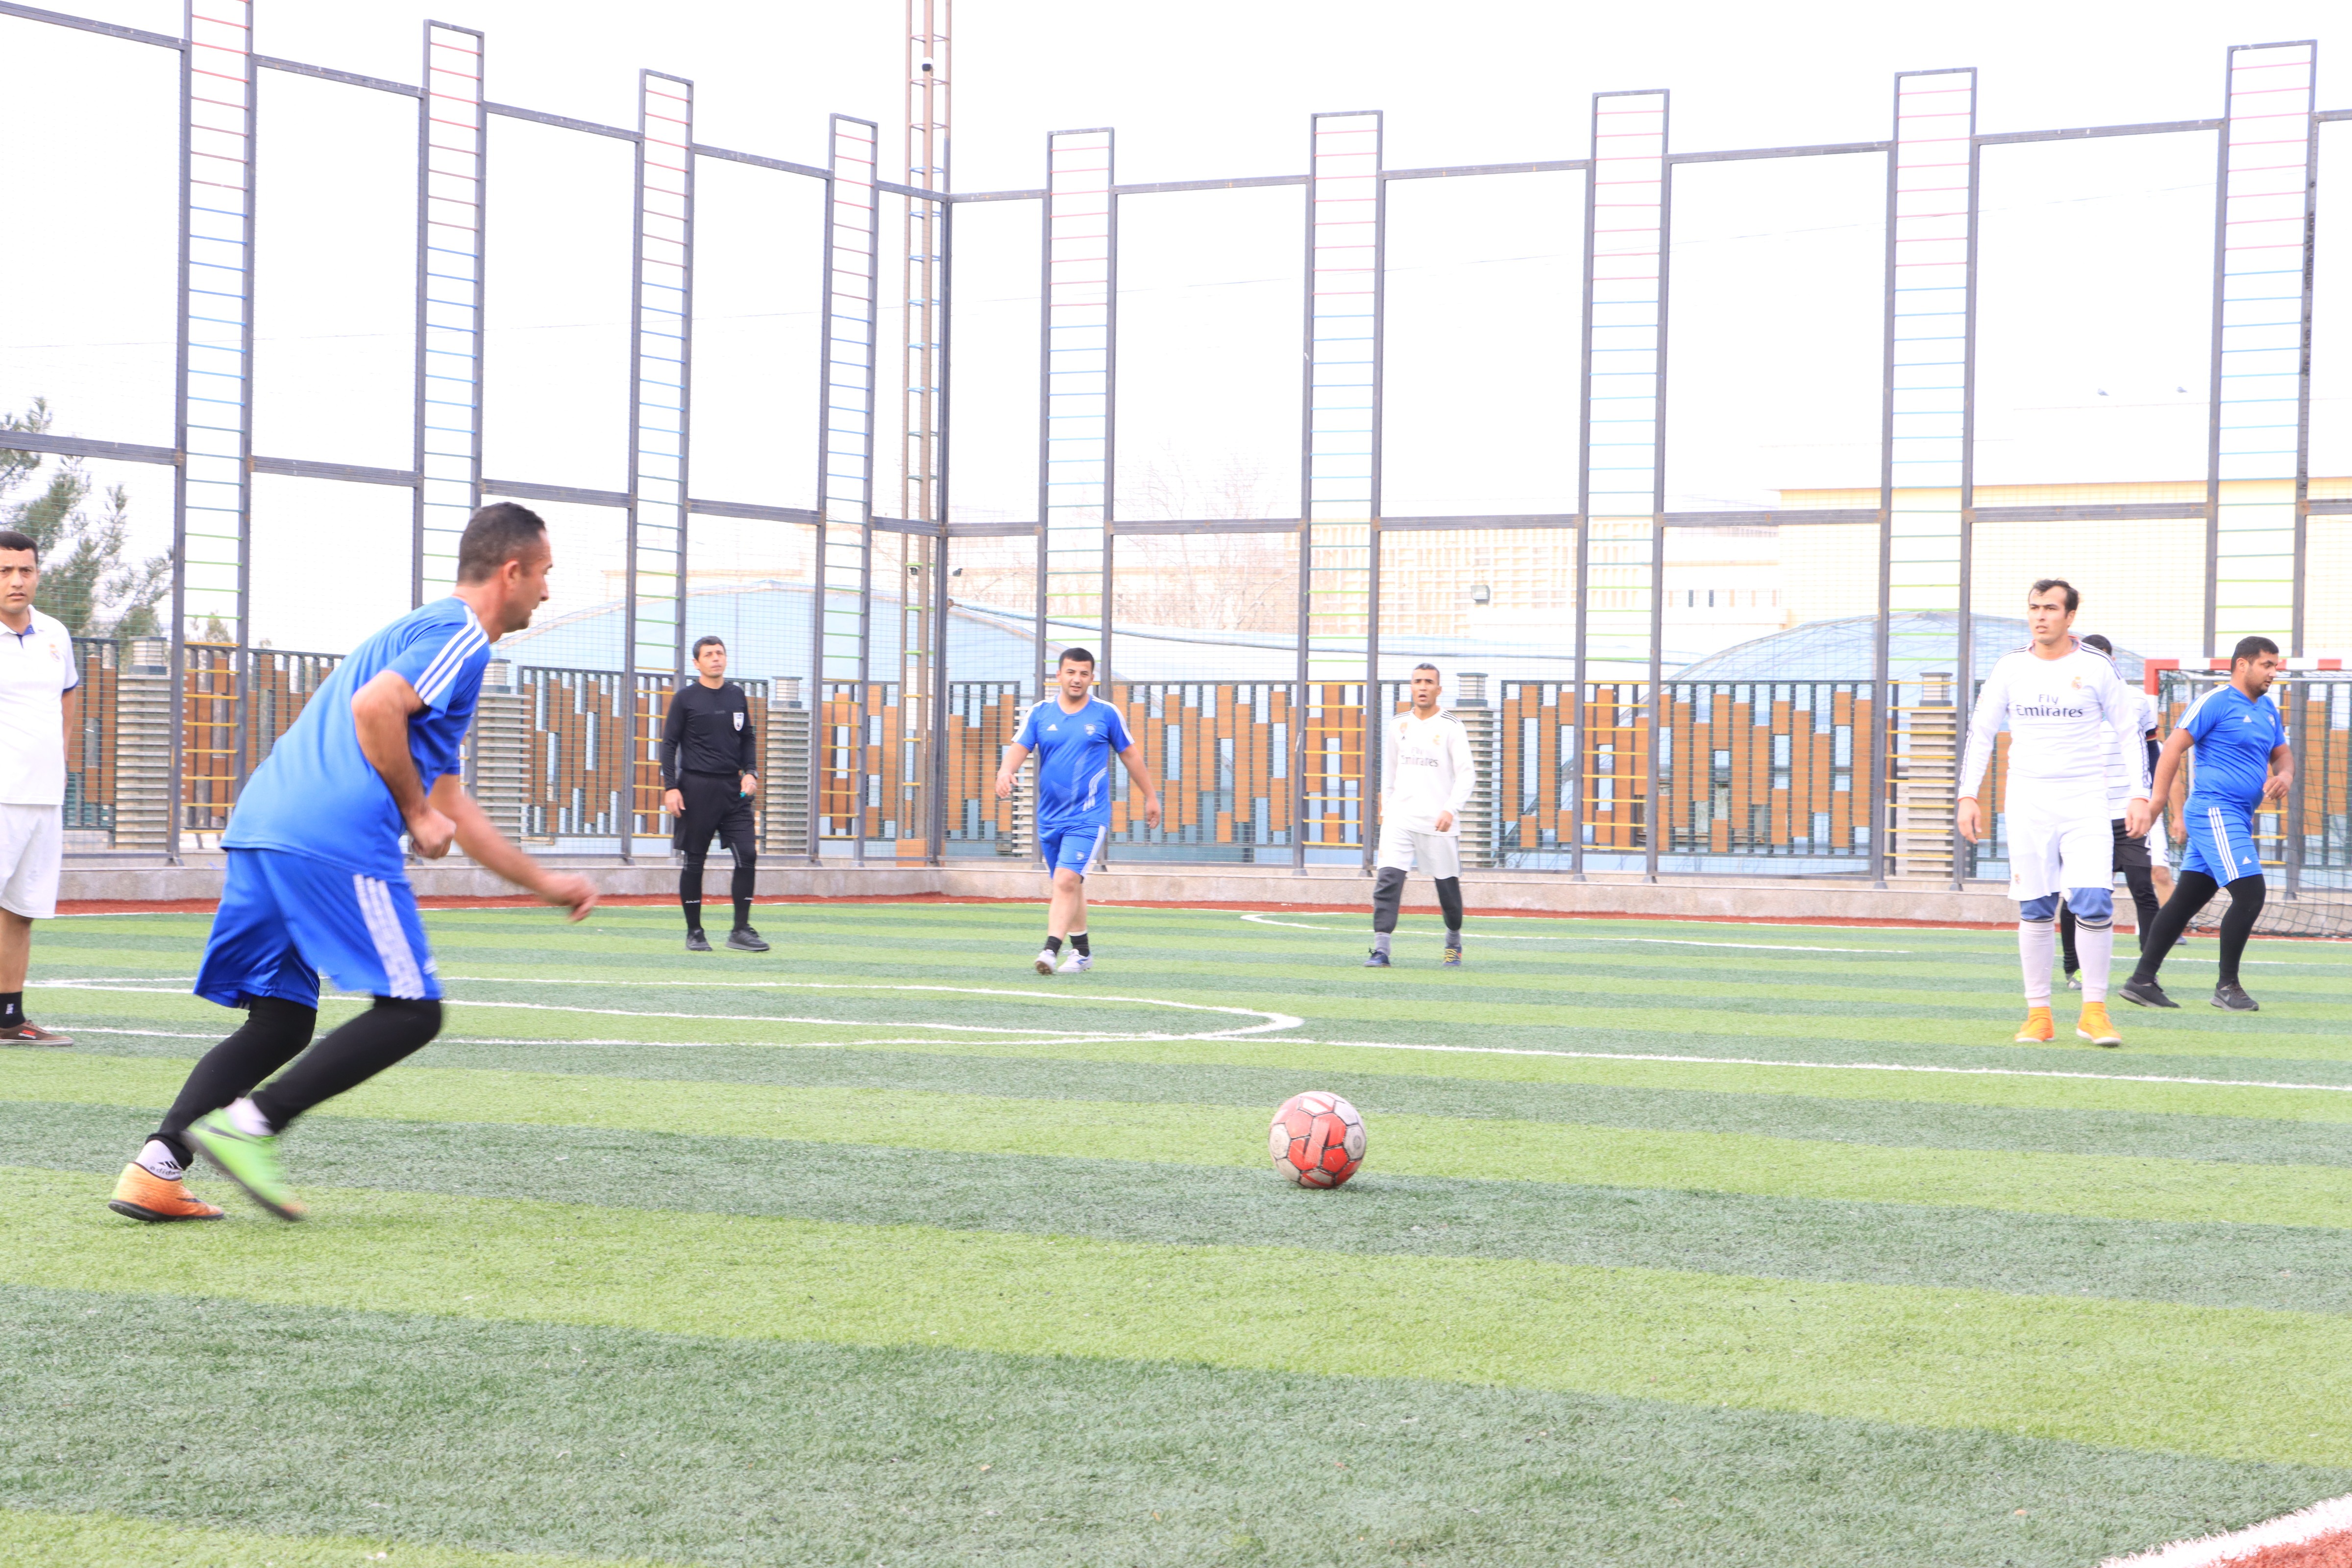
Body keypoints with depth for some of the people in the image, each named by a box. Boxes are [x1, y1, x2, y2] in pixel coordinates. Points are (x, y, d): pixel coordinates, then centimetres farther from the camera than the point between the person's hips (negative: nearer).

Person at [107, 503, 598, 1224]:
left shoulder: (425, 632, 32)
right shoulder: (459, 637, 0)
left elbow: (447, 803, 38)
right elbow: (374, 709, -18)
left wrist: (543, 882, 40)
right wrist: (415, 813, -7)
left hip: (262, 826, 10)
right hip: (335, 841, -10)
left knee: (280, 1024, 13)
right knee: (411, 1010, -3)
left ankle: (155, 1170, -1)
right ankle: (250, 1123, -13)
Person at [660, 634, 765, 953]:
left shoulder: (737, 696, 12)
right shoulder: (685, 698, 0)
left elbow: (748, 739, 20)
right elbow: (669, 744, -1)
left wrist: (750, 772, 3)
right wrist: (670, 787, -9)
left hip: (734, 789, 4)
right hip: (696, 789, -4)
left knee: (748, 855, -6)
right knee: (695, 861, 1)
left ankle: (741, 930, -1)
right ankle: (694, 933, 9)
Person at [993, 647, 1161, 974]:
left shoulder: (1106, 714, 1)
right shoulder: (1039, 714, 5)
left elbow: (1130, 754, 11)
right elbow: (1020, 748, -4)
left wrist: (1151, 796, 16)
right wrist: (1005, 772, -26)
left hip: (1088, 816, -4)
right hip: (1050, 817, 4)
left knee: (1067, 880, -19)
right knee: (1069, 885, 12)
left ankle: (1051, 950, -25)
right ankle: (1082, 953, 25)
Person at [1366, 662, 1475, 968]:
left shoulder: (1451, 727, -2)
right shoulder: (1398, 724, 10)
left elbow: (1466, 773, -8)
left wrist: (1451, 809, -20)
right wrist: (1385, 806, 21)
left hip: (1438, 822, -2)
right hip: (1399, 819, 3)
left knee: (1447, 884, 6)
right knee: (1388, 880, -13)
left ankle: (1454, 940, 31)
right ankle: (1381, 950, -17)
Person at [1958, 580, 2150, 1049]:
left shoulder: (2096, 668, 0)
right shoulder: (2011, 668, 5)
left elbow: (2128, 734, 5)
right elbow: (1980, 732, 11)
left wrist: (2138, 795, -4)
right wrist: (1968, 795, 3)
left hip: (2085, 800, -2)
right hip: (2028, 800, 2)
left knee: (2094, 903, -13)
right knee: (2035, 909, 1)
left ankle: (2094, 1011, -2)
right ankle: (2038, 1014, 9)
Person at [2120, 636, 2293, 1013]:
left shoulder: (2268, 708, 17)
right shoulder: (2216, 702, -9)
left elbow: (2282, 752, 26)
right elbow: (2173, 746, -13)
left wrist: (2285, 775, 2)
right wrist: (2157, 801, -18)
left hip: (2238, 818, 9)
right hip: (2214, 811, -9)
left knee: (2187, 899, 8)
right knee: (2250, 894, -14)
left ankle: (2142, 981, 11)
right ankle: (2227, 986, -3)